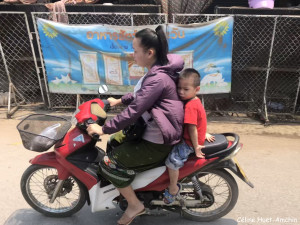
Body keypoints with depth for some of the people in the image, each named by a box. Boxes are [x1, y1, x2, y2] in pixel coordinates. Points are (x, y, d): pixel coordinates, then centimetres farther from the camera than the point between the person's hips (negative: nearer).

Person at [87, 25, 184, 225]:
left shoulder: (157, 78, -26)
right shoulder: (157, 70, 6)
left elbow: (134, 111, -28)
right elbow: (141, 94, 22)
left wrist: (104, 129, -20)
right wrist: (119, 100, 20)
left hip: (157, 142, -10)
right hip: (150, 130, 10)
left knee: (109, 163, -9)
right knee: (114, 145, 22)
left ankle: (135, 205, 10)